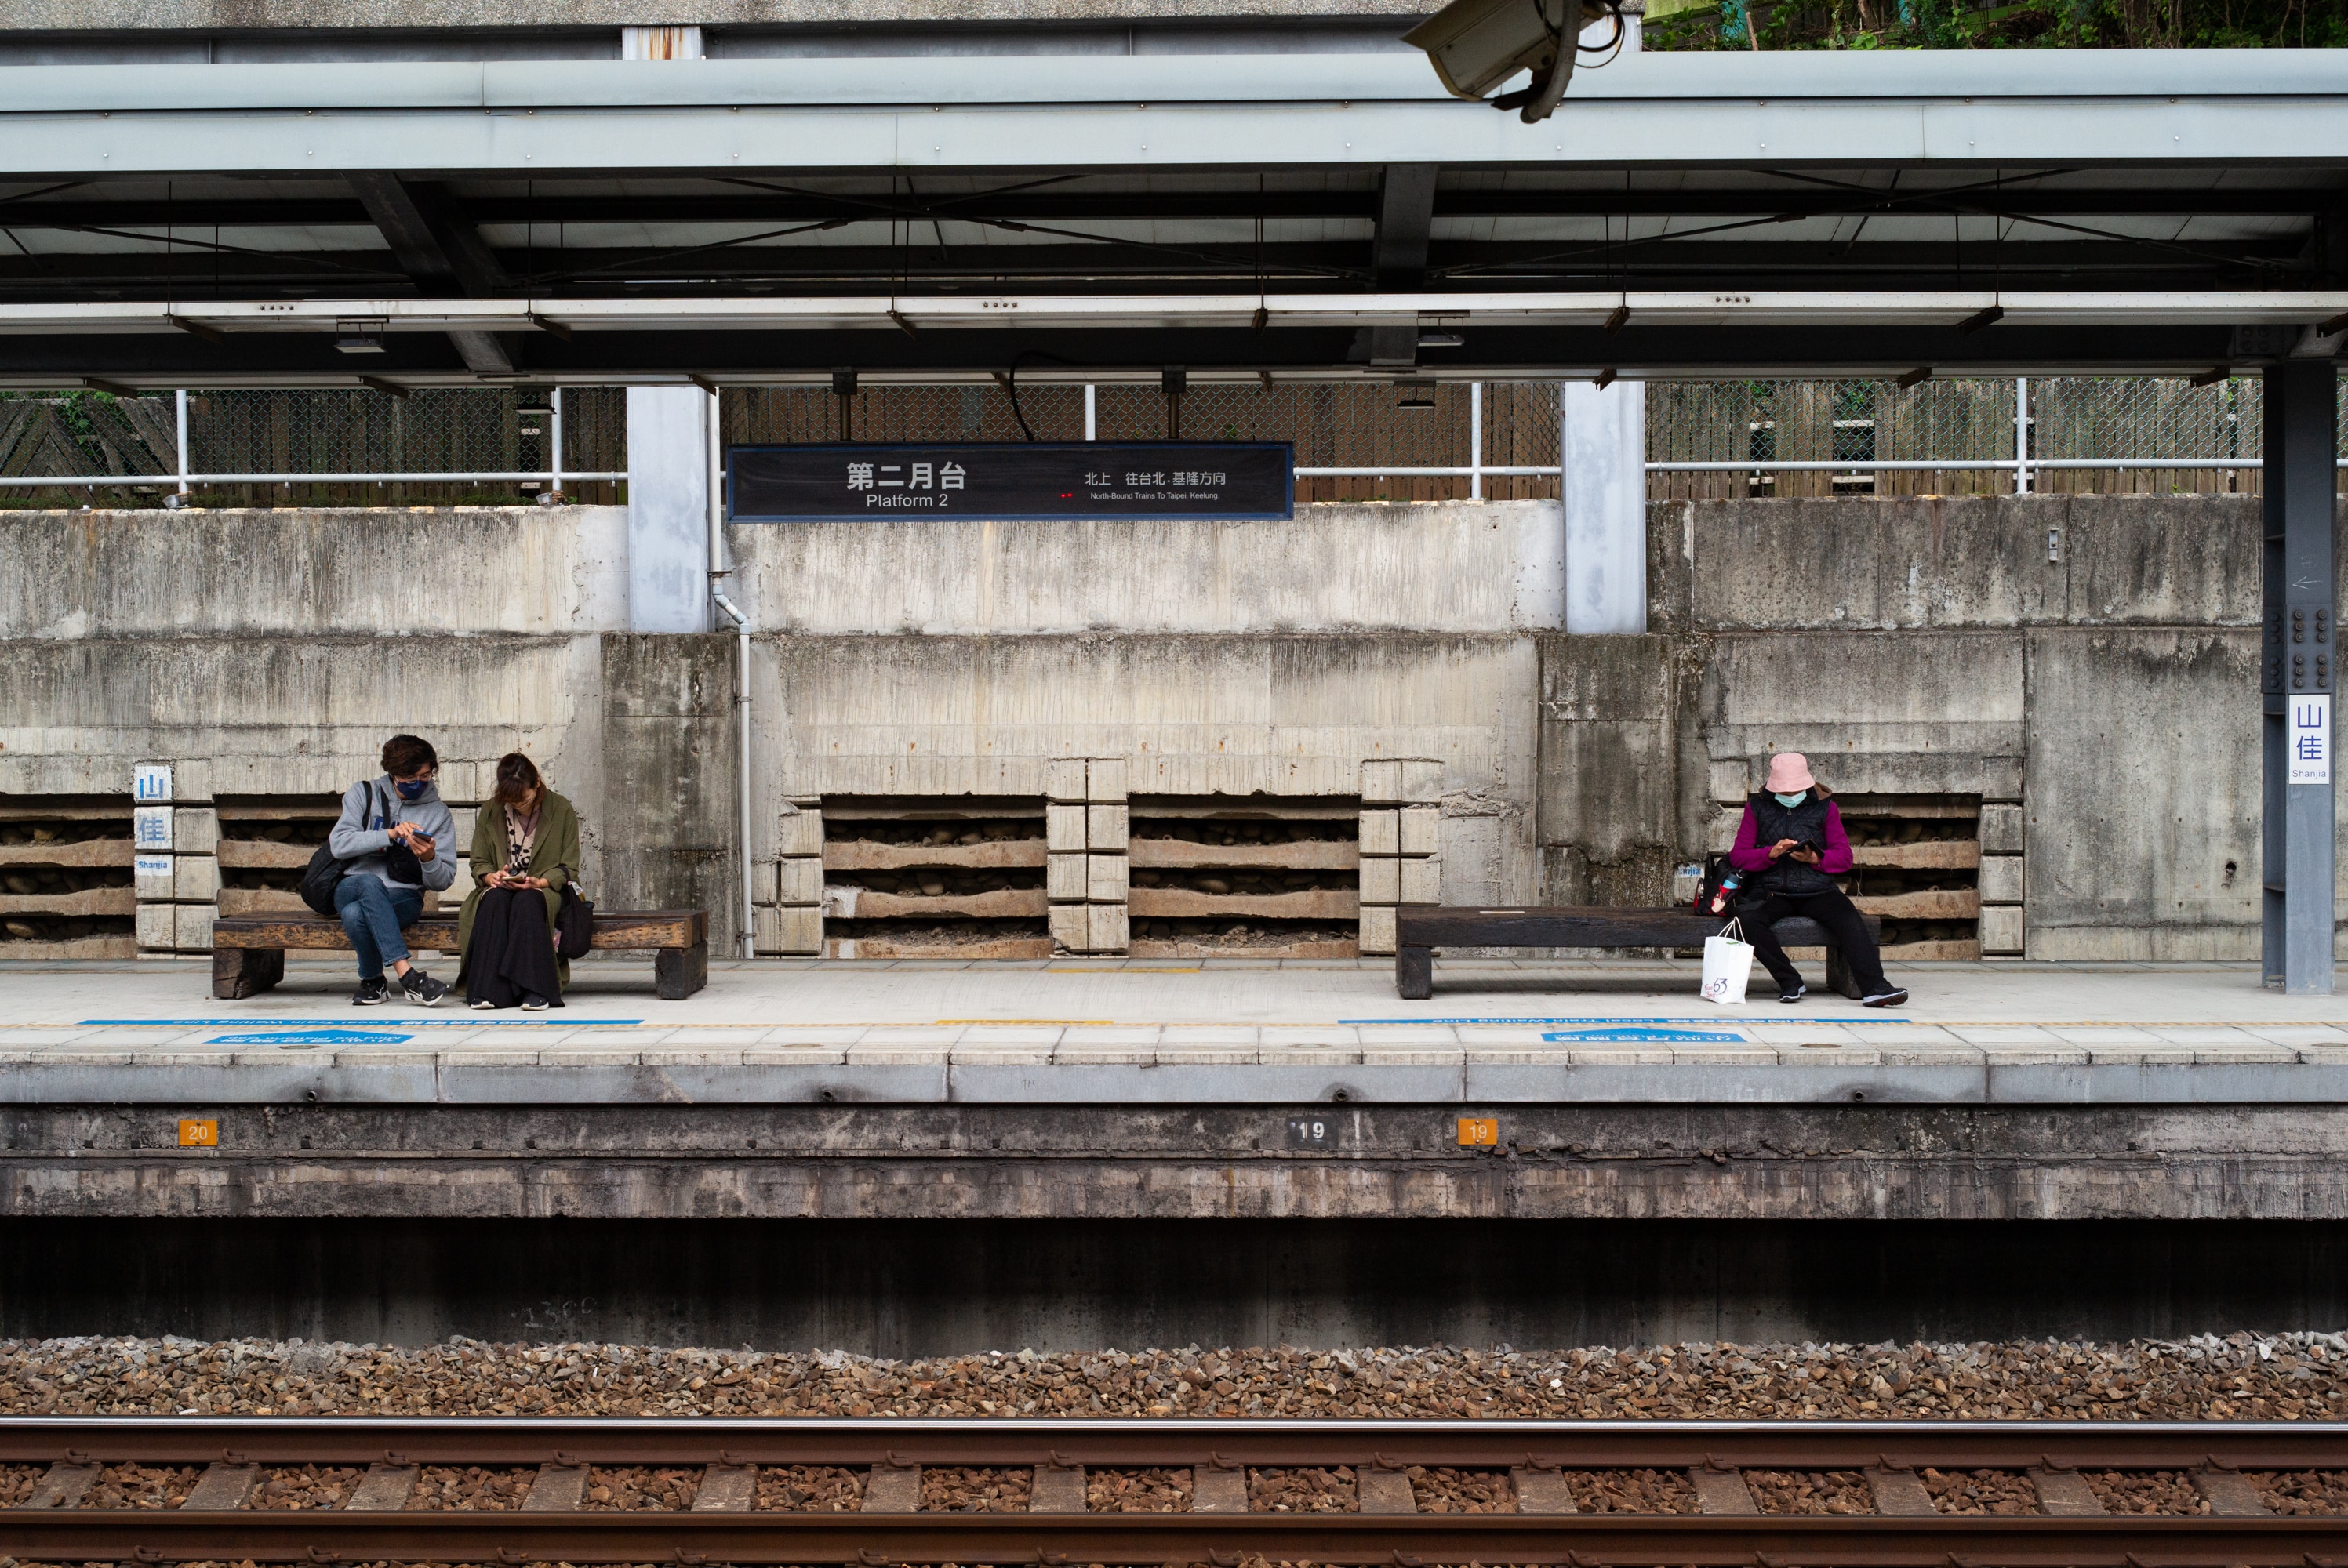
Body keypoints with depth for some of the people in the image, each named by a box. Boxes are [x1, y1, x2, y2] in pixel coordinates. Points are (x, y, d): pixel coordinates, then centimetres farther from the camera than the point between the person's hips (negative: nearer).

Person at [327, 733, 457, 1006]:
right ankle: (407, 975, -38)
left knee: (355, 914, -34)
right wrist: (390, 834, -19)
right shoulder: (363, 794, 7)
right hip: (351, 889, 1)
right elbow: (338, 845, -8)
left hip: (404, 897, 0)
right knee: (369, 882, -38)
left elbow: (443, 881, 4)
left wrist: (429, 859, -19)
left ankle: (372, 981, -9)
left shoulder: (438, 813, 8)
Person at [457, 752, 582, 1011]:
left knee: (527, 900, -37)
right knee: (495, 900, -34)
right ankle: (487, 989, -40)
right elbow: (479, 863, 10)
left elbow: (568, 868, 0)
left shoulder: (561, 810, 0)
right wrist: (492, 876, -14)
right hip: (500, 889, 2)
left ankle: (534, 989, -44)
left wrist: (539, 882, -19)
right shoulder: (490, 812, 6)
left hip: (545, 891, -2)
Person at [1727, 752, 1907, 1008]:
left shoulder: (1824, 807, 12)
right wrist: (1771, 853, -14)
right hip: (1770, 890, 0)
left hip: (1815, 889, 0)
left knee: (1847, 915, -30)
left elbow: (1844, 857, 8)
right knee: (1746, 917, -32)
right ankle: (1790, 981, -20)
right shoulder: (1757, 807, 11)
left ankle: (1874, 987, -39)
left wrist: (1815, 859, -13)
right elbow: (1738, 856, 5)